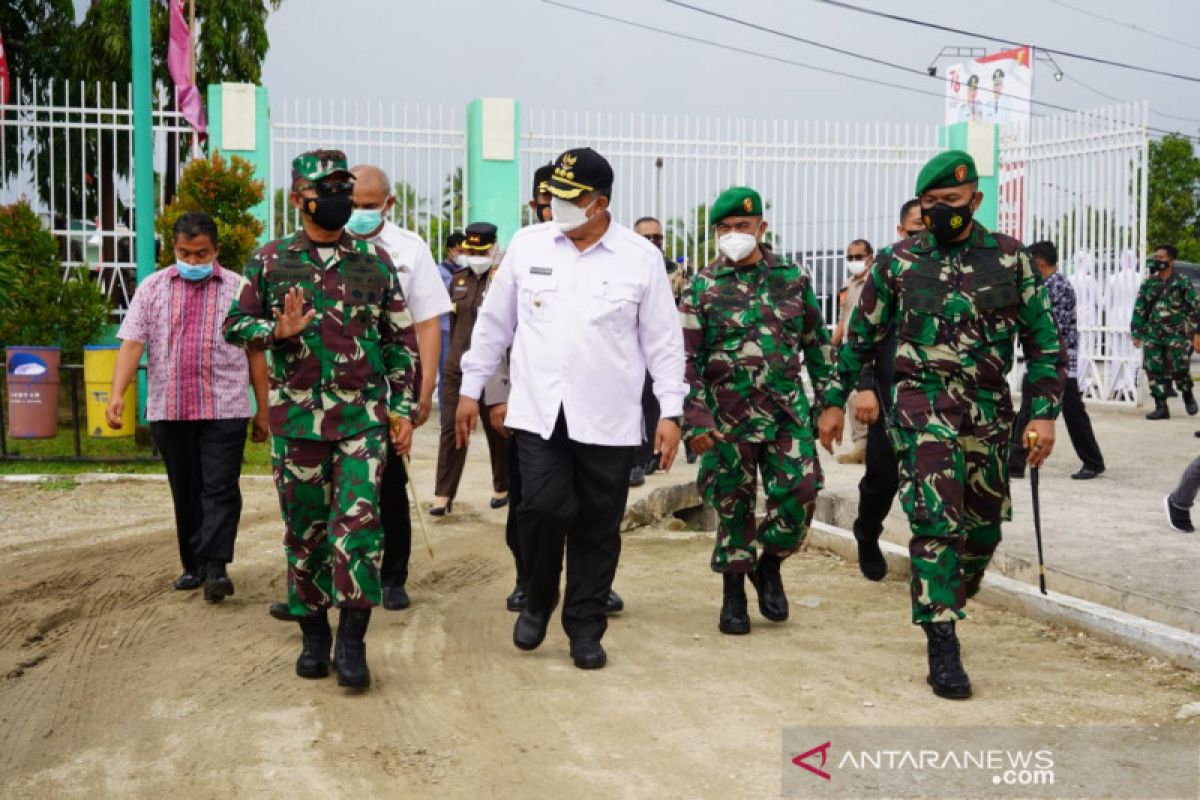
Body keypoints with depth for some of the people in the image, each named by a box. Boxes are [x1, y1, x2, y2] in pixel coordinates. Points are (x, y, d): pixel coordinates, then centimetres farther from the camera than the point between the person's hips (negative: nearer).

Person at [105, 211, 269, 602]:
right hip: (168, 409, 2)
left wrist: (262, 408, 4)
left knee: (220, 488, -8)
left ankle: (217, 567, -8)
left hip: (224, 409, -2)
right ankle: (193, 565, 20)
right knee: (185, 492, 10)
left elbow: (255, 352, 5)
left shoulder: (238, 288, 4)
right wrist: (117, 394, -13)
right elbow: (132, 343, 0)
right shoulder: (152, 288, 7)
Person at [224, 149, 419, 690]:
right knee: (305, 529, 8)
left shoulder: (375, 259, 6)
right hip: (297, 417, 1)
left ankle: (352, 641, 0)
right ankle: (314, 634, 23)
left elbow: (401, 338, 9)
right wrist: (277, 331, -14)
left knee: (357, 524, -10)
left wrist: (403, 407, 3)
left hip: (364, 417, 0)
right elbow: (235, 324, 7)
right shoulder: (270, 260, 4)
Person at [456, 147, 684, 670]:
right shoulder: (527, 246, 4)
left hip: (608, 418, 0)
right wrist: (471, 388, 13)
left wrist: (671, 411, 0)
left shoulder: (640, 257, 0)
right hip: (539, 411, 0)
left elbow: (663, 340, 4)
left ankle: (585, 628, 21)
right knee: (543, 508, -12)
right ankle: (538, 599, 17)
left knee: (597, 526, 5)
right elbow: (493, 323, 12)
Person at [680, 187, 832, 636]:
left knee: (800, 494, -7)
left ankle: (769, 565, 19)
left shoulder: (793, 279, 7)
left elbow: (818, 344, 13)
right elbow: (686, 359, -3)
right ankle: (733, 593, 20)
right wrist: (695, 421, -10)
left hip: (788, 411, 2)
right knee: (733, 506, 5)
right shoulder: (703, 287, 0)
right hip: (729, 417, -2)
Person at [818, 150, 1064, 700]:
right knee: (937, 521, -13)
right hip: (923, 404, -2)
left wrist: (1045, 412, -3)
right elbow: (861, 336, 11)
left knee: (984, 525, 11)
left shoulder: (1010, 258, 5)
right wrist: (834, 401, 10)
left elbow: (1042, 340, 6)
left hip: (989, 409, 3)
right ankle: (942, 647, -9)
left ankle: (944, 605, 34)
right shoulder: (899, 262, 3)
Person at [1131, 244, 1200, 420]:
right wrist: (1137, 333, 6)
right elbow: (1139, 310, 11)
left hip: (1177, 334, -3)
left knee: (1179, 369, -5)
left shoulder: (1183, 283, -1)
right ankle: (1161, 407, 3)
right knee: (1154, 371, -3)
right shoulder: (1148, 284, 9)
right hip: (1153, 335, 3)